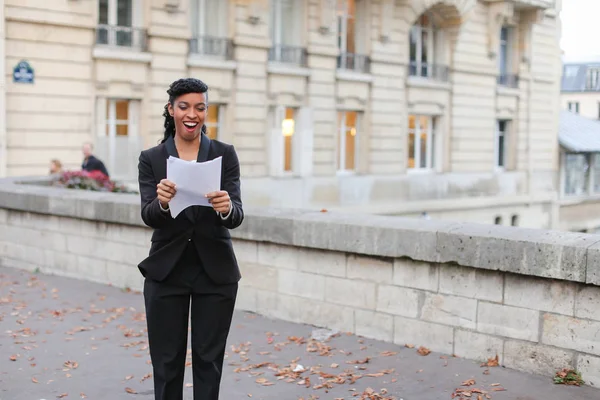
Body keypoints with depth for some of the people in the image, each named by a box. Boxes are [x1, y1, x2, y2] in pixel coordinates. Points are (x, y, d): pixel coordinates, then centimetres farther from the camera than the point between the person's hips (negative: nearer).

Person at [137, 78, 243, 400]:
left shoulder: (225, 154, 0)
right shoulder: (151, 159, 1)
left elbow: (236, 217, -10)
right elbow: (148, 216, -11)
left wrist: (226, 208, -33)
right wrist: (162, 202, -34)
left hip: (215, 272, 0)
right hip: (166, 271, 0)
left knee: (209, 359, 8)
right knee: (167, 360, 7)